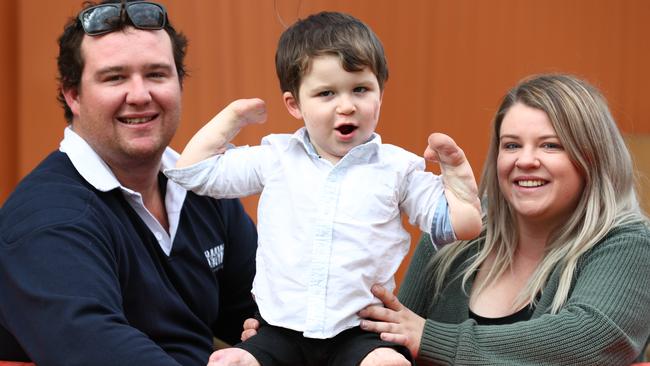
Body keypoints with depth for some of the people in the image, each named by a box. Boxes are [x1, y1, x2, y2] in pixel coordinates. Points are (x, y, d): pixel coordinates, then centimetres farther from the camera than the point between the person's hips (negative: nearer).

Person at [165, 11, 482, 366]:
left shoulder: (398, 167, 6)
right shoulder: (276, 158, 9)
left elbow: (461, 226, 9)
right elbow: (193, 171, 14)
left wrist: (454, 167, 0)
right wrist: (233, 116, 13)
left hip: (361, 333, -2)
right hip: (282, 332, 2)